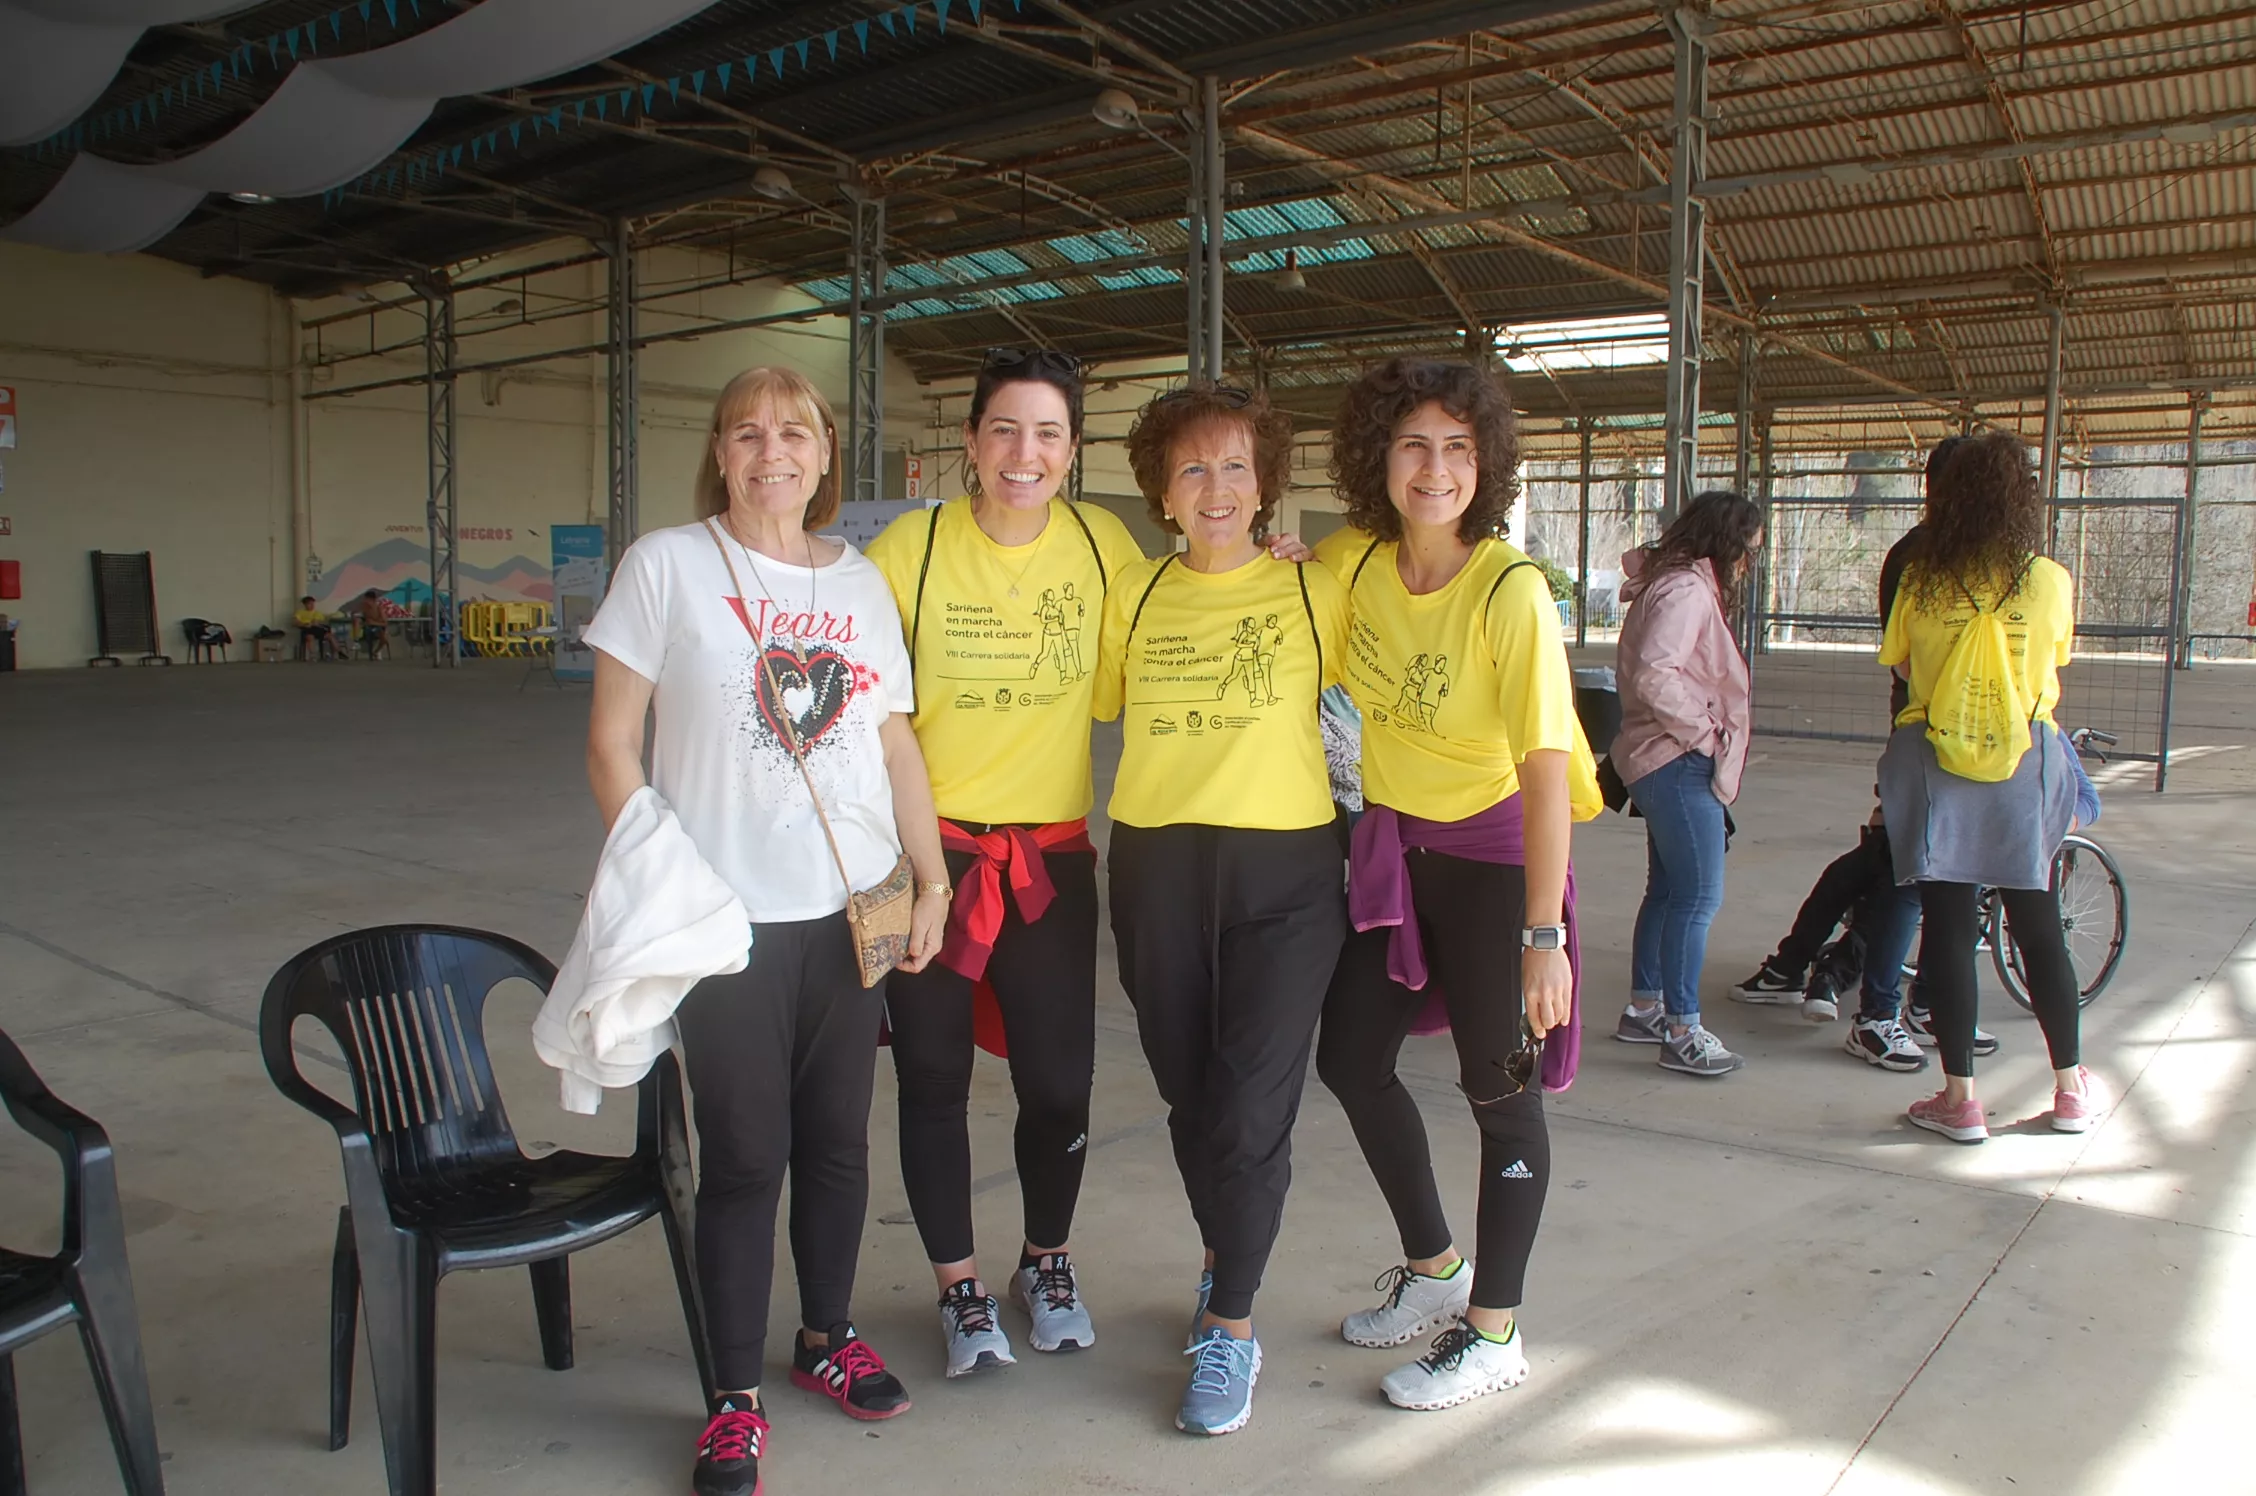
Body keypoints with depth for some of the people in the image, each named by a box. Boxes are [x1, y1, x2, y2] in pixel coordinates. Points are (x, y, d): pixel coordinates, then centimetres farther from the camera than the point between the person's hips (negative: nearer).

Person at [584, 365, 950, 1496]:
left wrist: (932, 878, 7)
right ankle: (736, 1400, 21)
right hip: (725, 917, -4)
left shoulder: (860, 582, 8)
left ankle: (826, 1338, 36)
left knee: (838, 1140, 14)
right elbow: (611, 743, -3)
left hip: (853, 907, 4)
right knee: (744, 1157, 2)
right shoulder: (666, 565, -4)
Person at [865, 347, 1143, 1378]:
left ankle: (1046, 1261, 35)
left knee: (1059, 1083, 7)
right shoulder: (909, 549, -8)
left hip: (1052, 855, 2)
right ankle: (959, 1285, 31)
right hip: (929, 847, -1)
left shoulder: (1102, 543, -2)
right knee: (933, 1078, 9)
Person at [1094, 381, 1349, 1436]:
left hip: (1284, 871, -2)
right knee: (1188, 1095, 15)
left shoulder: (1315, 594, 1)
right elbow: (1100, 705, 17)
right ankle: (1225, 1259, 42)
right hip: (1156, 869, 3)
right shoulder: (1132, 596, 7)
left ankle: (1232, 1327, 15)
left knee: (1250, 1107, -4)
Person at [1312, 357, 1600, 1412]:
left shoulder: (1510, 590, -22)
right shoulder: (1354, 562, -4)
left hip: (1490, 855, -6)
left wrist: (1543, 936, -26)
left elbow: (1547, 768, -24)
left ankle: (1494, 1330, 25)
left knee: (1499, 1088, 6)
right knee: (1350, 1060, 12)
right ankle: (1435, 1270, 36)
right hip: (1389, 846, 7)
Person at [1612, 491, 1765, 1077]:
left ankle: (1644, 1008, 26)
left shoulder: (1678, 584, 17)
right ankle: (1682, 1033, -3)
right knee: (1698, 895, -8)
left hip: (1670, 764, 11)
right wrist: (1703, 728, -19)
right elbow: (1654, 675, -29)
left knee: (1668, 888, 17)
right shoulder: (1687, 590, -16)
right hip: (1680, 763, -11)